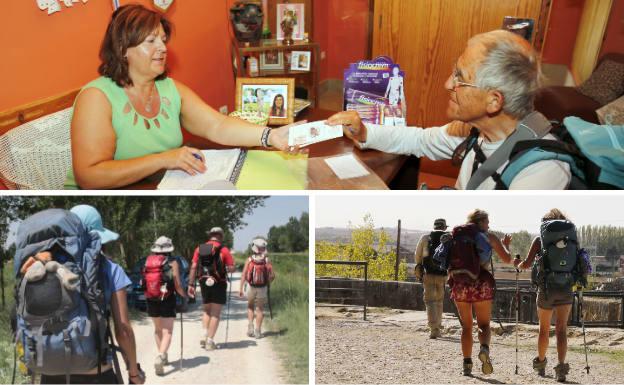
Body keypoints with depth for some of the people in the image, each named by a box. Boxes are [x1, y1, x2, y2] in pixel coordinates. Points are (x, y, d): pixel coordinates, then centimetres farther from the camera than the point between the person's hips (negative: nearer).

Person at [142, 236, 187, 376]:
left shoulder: (148, 262, 3)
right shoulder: (172, 263, -8)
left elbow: (144, 282, 3)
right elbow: (178, 285, -10)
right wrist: (184, 295, 8)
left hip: (151, 301, 4)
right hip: (167, 301, -4)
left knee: (158, 329, 21)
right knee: (167, 332, -2)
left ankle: (162, 356, 30)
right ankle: (160, 357, -22)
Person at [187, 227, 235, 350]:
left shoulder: (200, 248, 5)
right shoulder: (223, 249, -6)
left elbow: (193, 267, 0)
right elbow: (232, 268, -10)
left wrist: (191, 284, 2)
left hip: (204, 283, 4)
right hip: (219, 284, -4)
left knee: (206, 311, 21)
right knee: (215, 313, 4)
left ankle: (205, 336, 10)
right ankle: (210, 340, 3)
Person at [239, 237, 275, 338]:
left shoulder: (249, 260, -9)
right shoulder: (267, 260, -8)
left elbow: (243, 275, -13)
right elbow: (272, 275, -9)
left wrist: (241, 288, -11)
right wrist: (268, 283, 10)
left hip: (251, 287, 0)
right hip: (262, 288, 0)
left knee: (250, 307, 22)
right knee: (260, 309, 12)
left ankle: (250, 327, 8)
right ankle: (258, 331, 10)